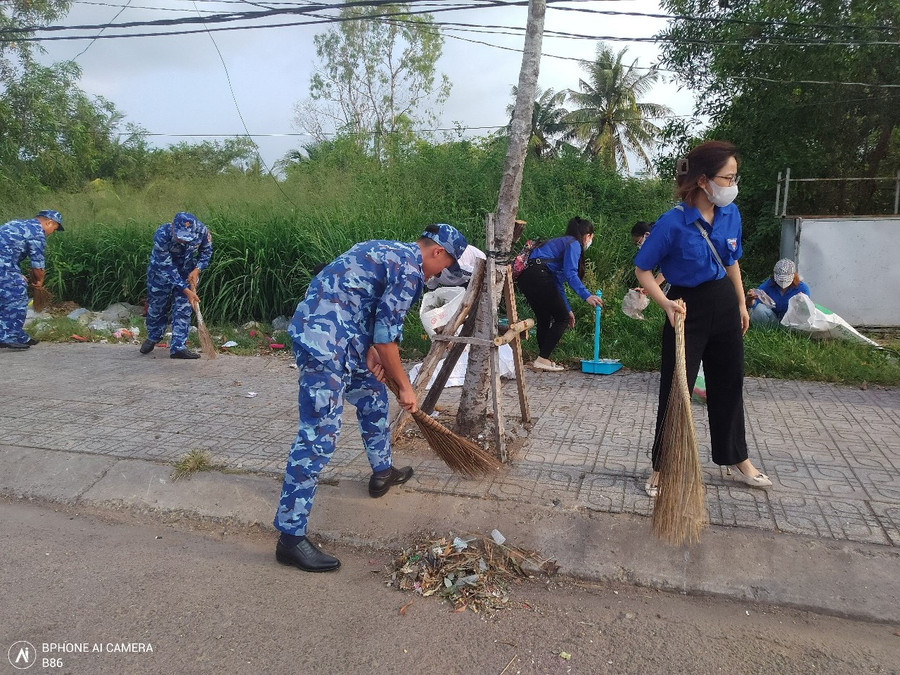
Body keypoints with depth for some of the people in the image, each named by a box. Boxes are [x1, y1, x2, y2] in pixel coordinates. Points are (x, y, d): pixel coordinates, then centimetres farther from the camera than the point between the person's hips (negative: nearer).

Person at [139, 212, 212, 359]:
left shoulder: (202, 231, -29)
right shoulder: (162, 235, -37)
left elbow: (206, 251, -6)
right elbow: (167, 268, -31)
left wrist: (197, 270, -21)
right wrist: (186, 291, -34)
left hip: (187, 273, 2)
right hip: (161, 270, -2)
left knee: (183, 308, -4)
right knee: (157, 306, 12)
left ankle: (178, 347, 4)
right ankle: (152, 338, 38)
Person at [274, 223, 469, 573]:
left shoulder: (391, 251, 18)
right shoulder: (410, 270, -12)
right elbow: (386, 335, -13)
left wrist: (370, 351, 6)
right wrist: (405, 386, -1)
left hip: (341, 335, 11)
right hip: (323, 339, -11)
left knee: (373, 393, 24)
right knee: (320, 434, -10)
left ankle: (382, 473, 42)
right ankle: (290, 537, -5)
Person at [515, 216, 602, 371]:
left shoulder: (561, 242, 33)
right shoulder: (574, 244, 4)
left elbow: (558, 282, 32)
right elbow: (570, 274, -13)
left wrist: (567, 309, 32)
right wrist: (586, 295, -23)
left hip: (525, 276, 10)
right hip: (538, 276, -10)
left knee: (544, 318, 20)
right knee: (562, 318, 0)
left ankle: (543, 360, 21)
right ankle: (542, 360, -3)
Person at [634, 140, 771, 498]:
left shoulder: (731, 214, -2)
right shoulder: (673, 223, -20)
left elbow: (732, 262, 13)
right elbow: (642, 269, -13)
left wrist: (741, 303, 18)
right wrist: (665, 303, -27)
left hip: (725, 306, 6)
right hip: (689, 310, -6)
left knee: (729, 387, 16)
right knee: (675, 392, 0)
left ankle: (738, 460, 34)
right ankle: (662, 468, 16)